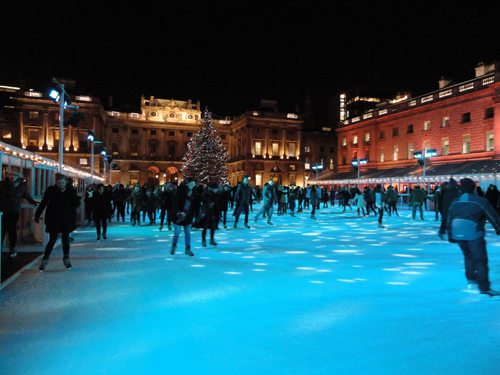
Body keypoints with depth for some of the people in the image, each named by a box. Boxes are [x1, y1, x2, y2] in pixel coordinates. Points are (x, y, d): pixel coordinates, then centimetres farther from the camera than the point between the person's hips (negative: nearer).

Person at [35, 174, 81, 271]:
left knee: (65, 239, 5)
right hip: (54, 220, -1)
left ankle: (66, 258, 20)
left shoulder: (71, 191, 0)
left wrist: (71, 194, -17)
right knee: (52, 240, 0)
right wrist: (37, 215, 2)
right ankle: (45, 259, 16)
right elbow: (43, 203, 4)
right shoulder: (51, 190, -3)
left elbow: (78, 204, -6)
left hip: (67, 220, 1)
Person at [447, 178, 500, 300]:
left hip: (458, 234, 6)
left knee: (468, 256, 24)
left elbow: (449, 219, 15)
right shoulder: (480, 201, -8)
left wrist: (450, 234, 25)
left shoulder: (455, 202, 9)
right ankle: (484, 289, -3)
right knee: (481, 260, -2)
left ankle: (471, 280, 37)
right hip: (473, 234, -6)